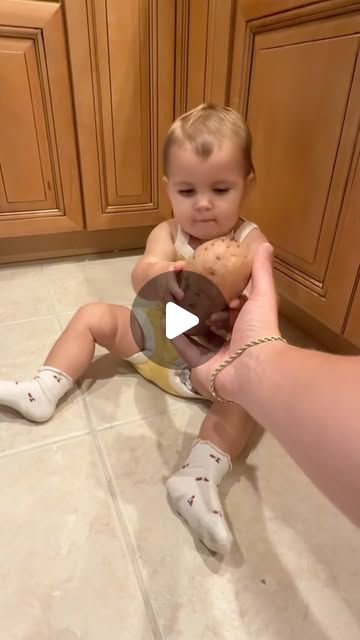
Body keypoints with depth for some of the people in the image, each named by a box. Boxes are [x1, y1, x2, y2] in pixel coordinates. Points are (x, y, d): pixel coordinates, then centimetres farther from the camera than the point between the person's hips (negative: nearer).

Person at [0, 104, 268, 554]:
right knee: (92, 316, 0)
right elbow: (141, 273, -31)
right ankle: (43, 391, 4)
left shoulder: (251, 243, -16)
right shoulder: (166, 234, -10)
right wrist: (158, 276, -56)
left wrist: (234, 309, -54)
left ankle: (199, 477, -31)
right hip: (158, 338, 3)